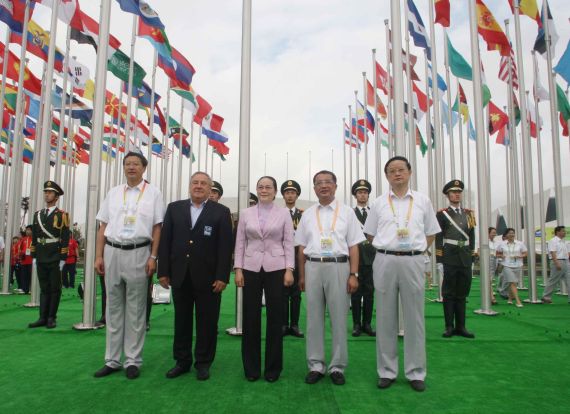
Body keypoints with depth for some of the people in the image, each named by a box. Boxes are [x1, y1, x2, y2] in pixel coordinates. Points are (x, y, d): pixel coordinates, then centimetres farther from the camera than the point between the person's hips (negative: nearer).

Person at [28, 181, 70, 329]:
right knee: (43, 288, 10)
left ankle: (51, 318, 11)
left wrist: (63, 259, -12)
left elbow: (65, 239, -8)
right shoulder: (37, 214, 12)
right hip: (41, 259, 5)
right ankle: (43, 318, 15)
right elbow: (34, 237, 14)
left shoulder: (62, 215, -5)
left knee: (55, 289, 3)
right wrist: (33, 256, 9)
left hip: (55, 259, -5)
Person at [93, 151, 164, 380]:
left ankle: (132, 360, 16)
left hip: (138, 253, -3)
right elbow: (103, 227, 10)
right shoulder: (113, 193, 11)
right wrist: (98, 256, 3)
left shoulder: (153, 193, 1)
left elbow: (157, 228, -2)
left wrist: (153, 257, -9)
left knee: (135, 309, 5)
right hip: (112, 252, 4)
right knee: (113, 308, 11)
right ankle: (112, 359, 22)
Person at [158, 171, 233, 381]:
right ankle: (182, 361, 26)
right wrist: (163, 271, 0)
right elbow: (165, 241, 6)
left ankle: (203, 362, 21)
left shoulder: (221, 212, 0)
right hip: (180, 275, 3)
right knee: (181, 320, 12)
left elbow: (226, 246, -5)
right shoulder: (174, 208, 8)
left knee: (207, 322, 6)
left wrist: (222, 276, -11)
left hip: (208, 277, -2)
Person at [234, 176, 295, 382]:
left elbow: (289, 243, 0)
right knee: (250, 318, 5)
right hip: (251, 269, 1)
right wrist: (238, 269, -1)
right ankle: (251, 367, 19)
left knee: (275, 317, 4)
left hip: (275, 269, -1)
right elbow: (240, 243, 6)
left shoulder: (284, 213, 3)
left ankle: (273, 367, 18)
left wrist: (289, 269, -7)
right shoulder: (245, 213, 7)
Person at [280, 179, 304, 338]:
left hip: (298, 258, 1)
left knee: (296, 293, 5)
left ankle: (294, 325, 13)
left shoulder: (303, 214, 8)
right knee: (283, 293, 3)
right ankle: (284, 325, 11)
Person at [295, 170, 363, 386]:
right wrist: (301, 275, 9)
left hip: (339, 266, -2)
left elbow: (354, 246, 1)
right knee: (314, 318, 8)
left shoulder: (346, 212, 4)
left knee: (339, 318, 5)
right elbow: (302, 247, 12)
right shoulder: (307, 214, 10)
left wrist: (353, 275, -6)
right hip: (313, 267, 2)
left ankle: (338, 366, 18)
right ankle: (315, 365, 19)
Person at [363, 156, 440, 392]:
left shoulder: (422, 201, 7)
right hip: (385, 261, 0)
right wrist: (387, 251, 7)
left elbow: (431, 233, 14)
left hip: (413, 261, 0)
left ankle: (416, 372, 19)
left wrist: (417, 251, 5)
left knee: (414, 318, 6)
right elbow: (370, 234, 13)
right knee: (385, 318, 6)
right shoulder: (379, 203, 7)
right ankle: (387, 371, 18)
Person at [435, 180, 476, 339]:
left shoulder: (469, 214, 14)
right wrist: (439, 260, -10)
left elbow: (472, 237, 15)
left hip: (465, 258, 4)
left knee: (462, 294, 8)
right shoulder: (442, 214, 0)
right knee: (449, 293, 2)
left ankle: (461, 327, 15)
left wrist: (472, 257, 9)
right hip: (450, 257, -4)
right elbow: (438, 238, -4)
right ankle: (449, 327, 8)